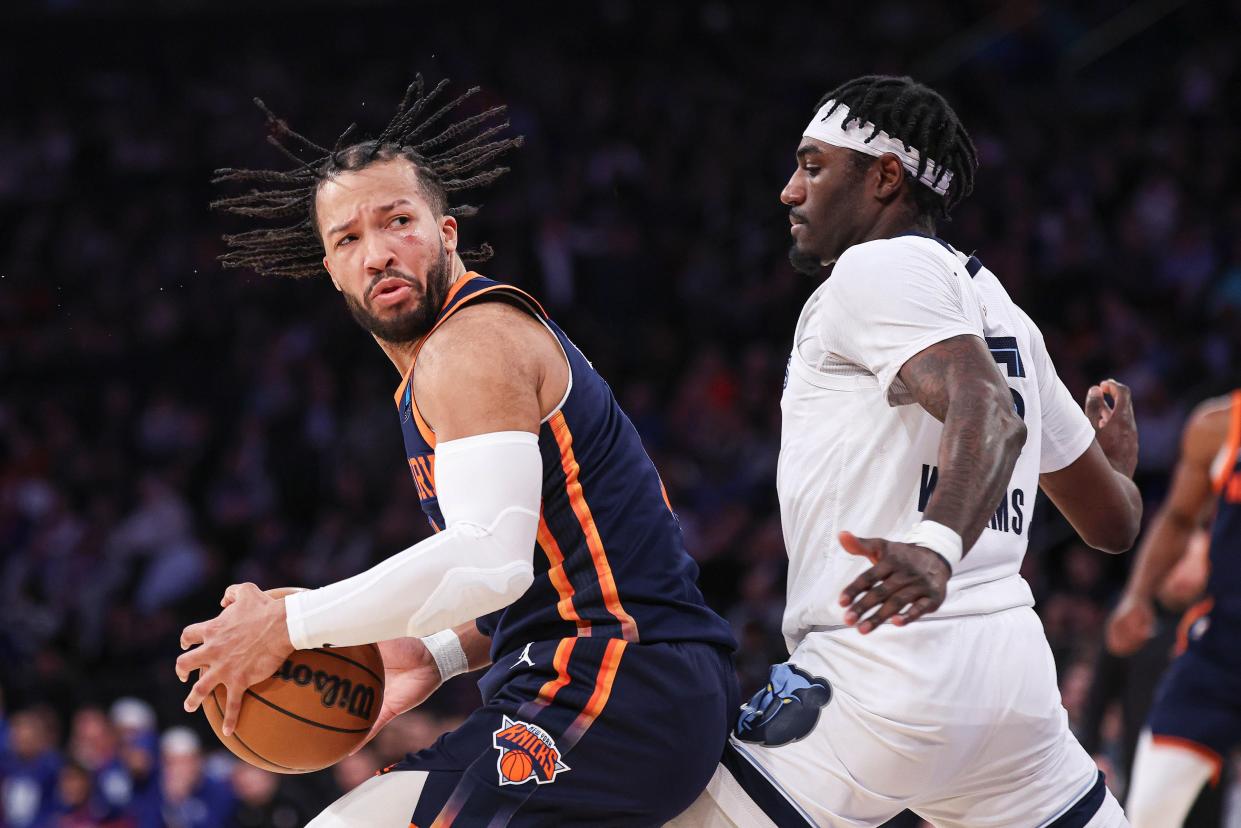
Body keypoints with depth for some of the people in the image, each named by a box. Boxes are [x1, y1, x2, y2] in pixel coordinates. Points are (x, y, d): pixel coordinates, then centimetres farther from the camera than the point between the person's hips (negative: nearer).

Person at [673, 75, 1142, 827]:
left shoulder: (880, 269, -3)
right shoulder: (998, 308, 21)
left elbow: (990, 418, -22)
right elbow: (1113, 522, 25)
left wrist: (936, 548, -40)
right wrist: (1118, 460, 49)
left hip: (885, 674, -8)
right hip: (1015, 668, 8)